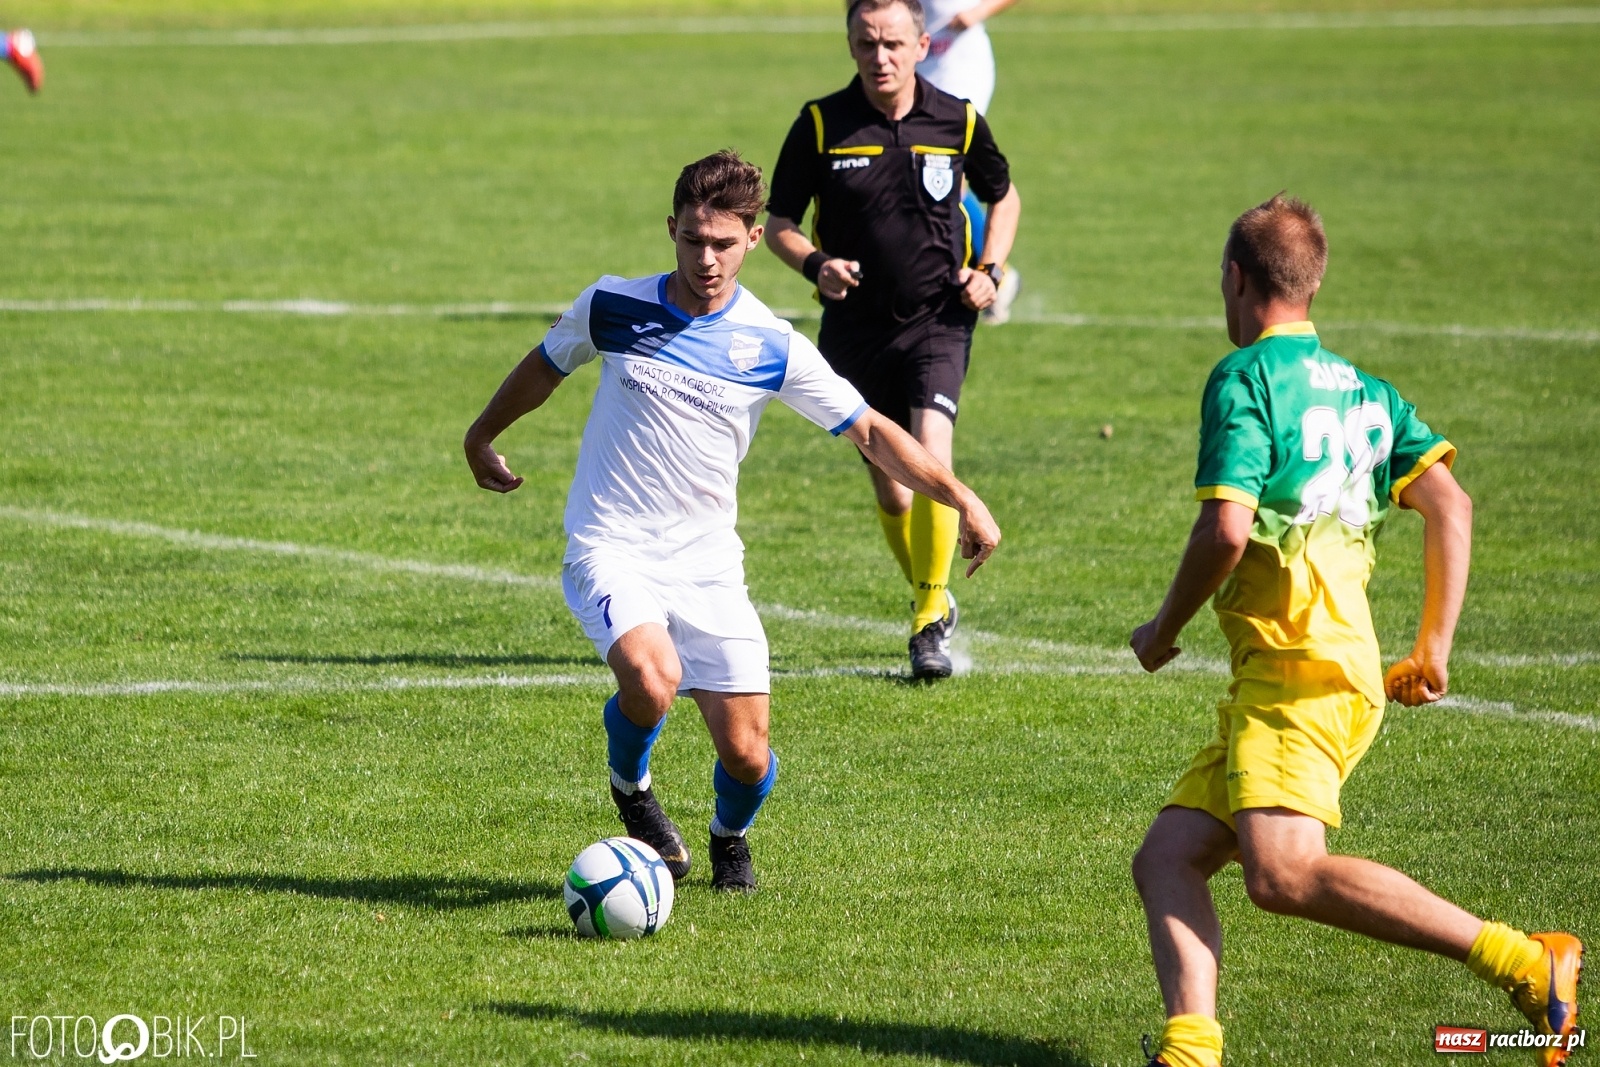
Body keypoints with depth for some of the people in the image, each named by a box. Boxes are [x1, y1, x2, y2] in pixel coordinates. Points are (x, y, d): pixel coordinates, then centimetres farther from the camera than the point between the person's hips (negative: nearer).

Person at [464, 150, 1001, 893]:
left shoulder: (772, 347, -5)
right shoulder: (612, 307, -4)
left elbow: (870, 432, 0)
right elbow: (544, 367, 16)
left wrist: (961, 499, -8)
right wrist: (482, 438, 30)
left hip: (707, 558, 1)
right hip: (611, 549, -1)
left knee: (747, 756, -6)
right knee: (651, 678, -32)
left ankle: (729, 837, 32)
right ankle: (630, 786, 3)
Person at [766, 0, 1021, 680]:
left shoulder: (958, 121, -1)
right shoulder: (819, 125, -4)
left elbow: (1003, 196, 17)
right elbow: (778, 222, 4)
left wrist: (989, 271, 1)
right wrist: (815, 264, -17)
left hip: (937, 322, -1)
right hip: (855, 328, 1)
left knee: (931, 453, -22)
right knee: (890, 491, 5)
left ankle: (929, 623, -14)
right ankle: (933, 601, 31)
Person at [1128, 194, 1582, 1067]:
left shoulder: (1245, 379, -2)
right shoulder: (1361, 387, 23)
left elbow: (1226, 532, -13)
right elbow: (1450, 504, 13)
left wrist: (1164, 628, 3)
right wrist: (1433, 650, 14)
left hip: (1300, 667, -10)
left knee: (1284, 874, -25)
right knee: (1165, 859, 4)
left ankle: (1523, 963, -27)